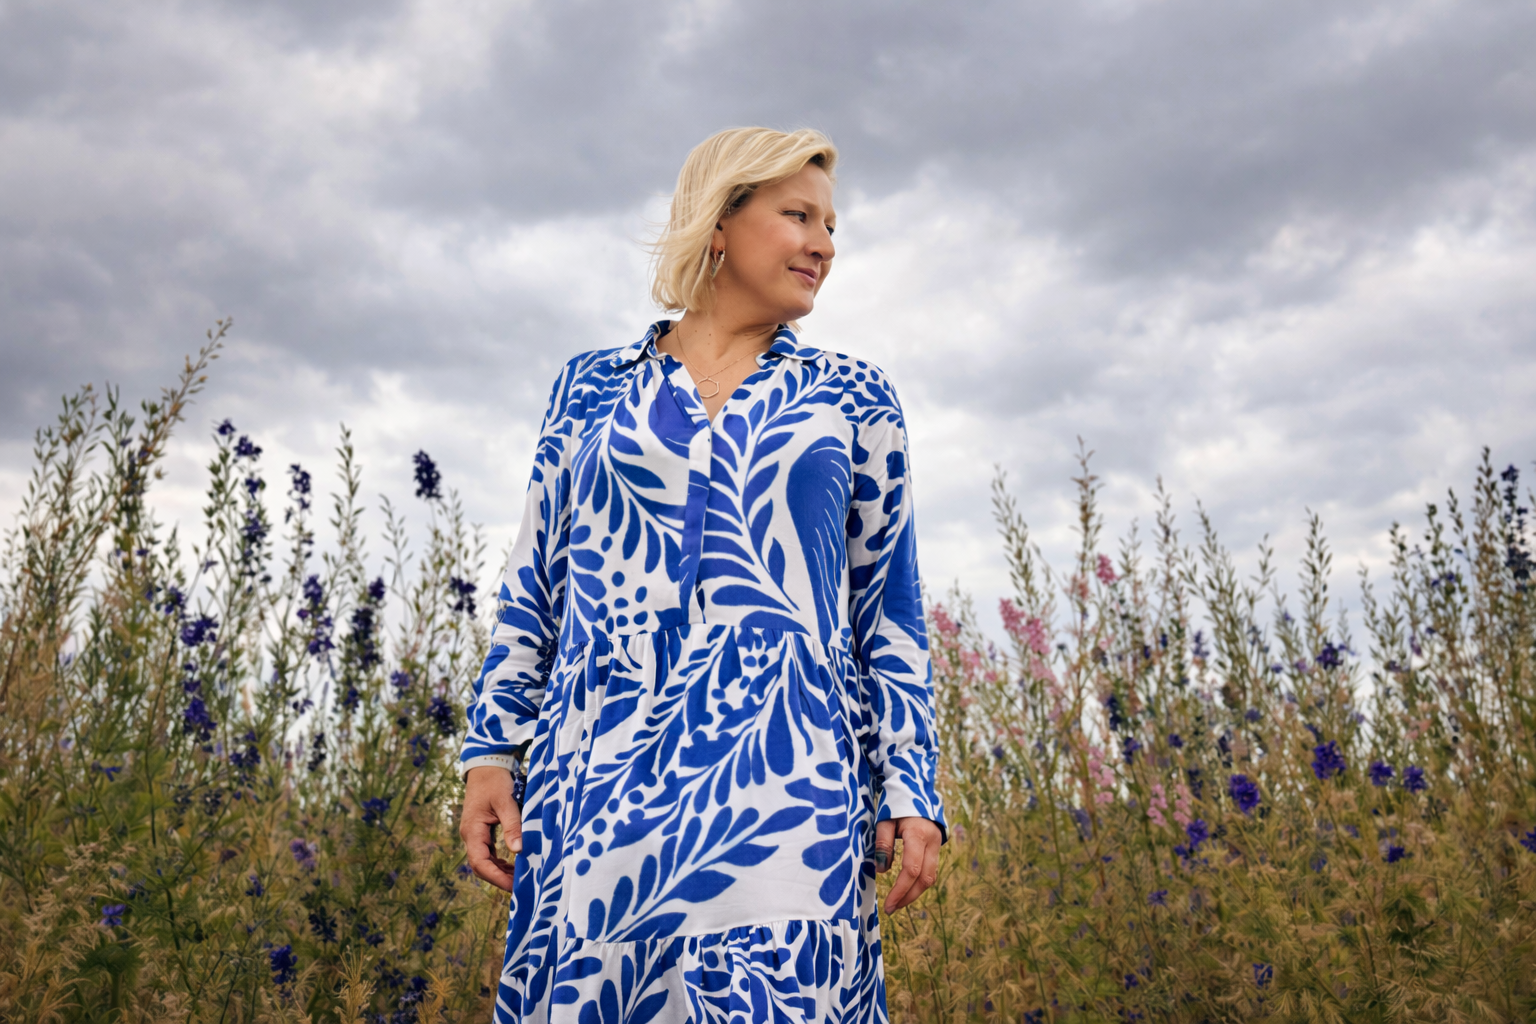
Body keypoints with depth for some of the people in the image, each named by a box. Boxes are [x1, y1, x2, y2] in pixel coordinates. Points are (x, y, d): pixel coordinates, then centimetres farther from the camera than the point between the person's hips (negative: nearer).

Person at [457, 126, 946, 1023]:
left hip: (784, 771, 0)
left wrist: (909, 790, 3)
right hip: (601, 769, 1)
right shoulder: (592, 388, 12)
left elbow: (891, 610, 9)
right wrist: (493, 747, 6)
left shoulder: (854, 400, 11)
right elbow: (535, 584, 13)